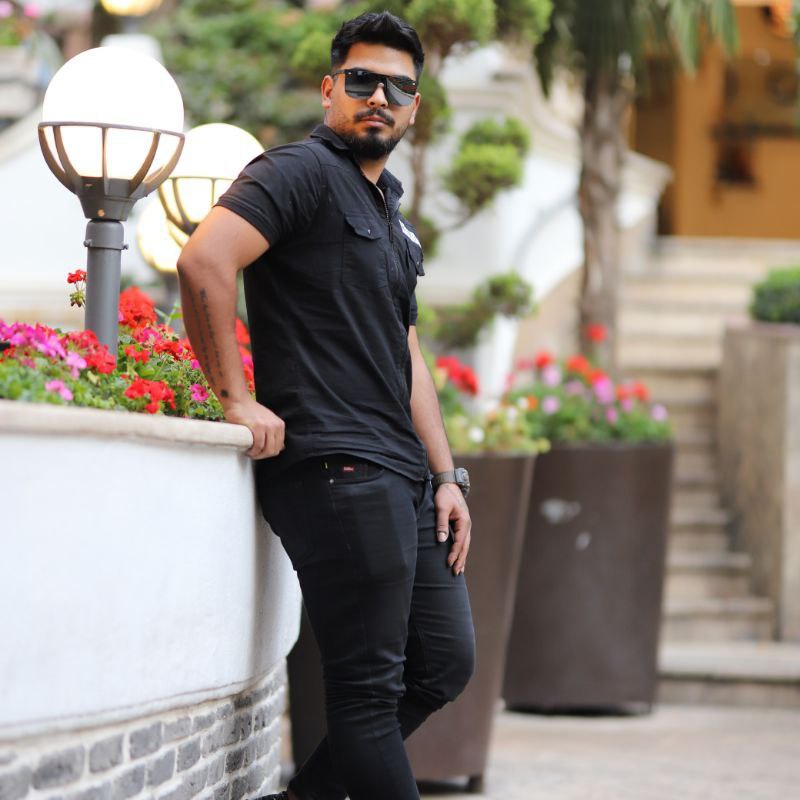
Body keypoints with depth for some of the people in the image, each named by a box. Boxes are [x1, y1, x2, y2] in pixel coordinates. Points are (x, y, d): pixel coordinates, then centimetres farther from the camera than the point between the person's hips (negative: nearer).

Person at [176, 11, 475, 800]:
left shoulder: (391, 215, 23)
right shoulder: (302, 171, -6)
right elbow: (203, 260, -22)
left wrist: (445, 475, 17)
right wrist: (237, 397, -19)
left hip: (399, 476, 10)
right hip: (334, 467, -9)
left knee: (444, 662, 11)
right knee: (369, 687, -7)